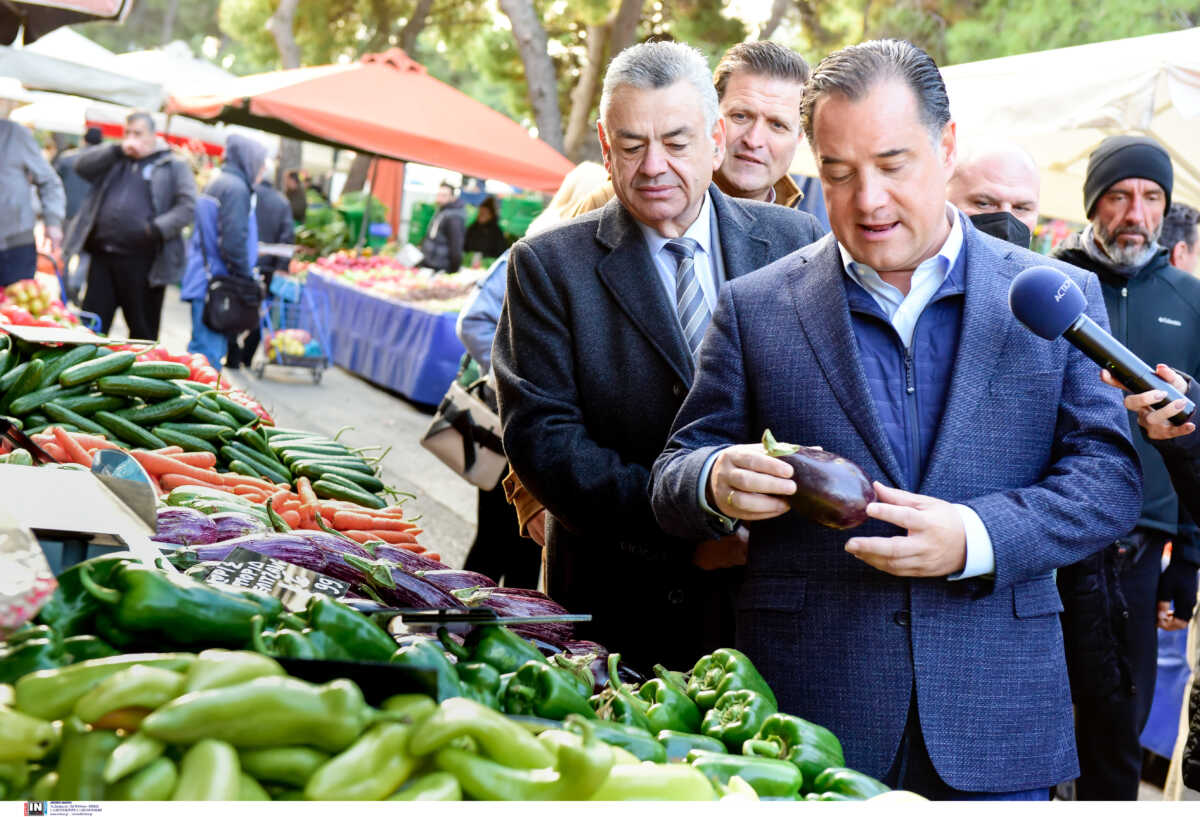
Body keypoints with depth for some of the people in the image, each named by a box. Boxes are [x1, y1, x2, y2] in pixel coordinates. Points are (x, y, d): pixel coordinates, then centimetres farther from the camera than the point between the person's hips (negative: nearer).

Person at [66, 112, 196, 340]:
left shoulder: (173, 166, 4)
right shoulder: (113, 160, 18)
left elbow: (187, 206, -5)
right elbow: (81, 165, 7)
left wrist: (158, 228, -19)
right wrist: (116, 150, -3)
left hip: (143, 261, -4)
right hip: (102, 255, 4)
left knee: (143, 331, 4)